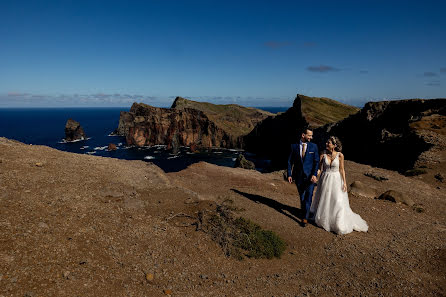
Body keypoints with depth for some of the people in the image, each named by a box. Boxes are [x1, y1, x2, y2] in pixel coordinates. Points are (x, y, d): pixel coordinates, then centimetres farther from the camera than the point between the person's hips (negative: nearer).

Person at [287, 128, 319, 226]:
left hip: (310, 176, -1)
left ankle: (305, 217, 5)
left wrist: (314, 174, -14)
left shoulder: (313, 146, -1)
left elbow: (316, 162, -3)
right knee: (302, 196, 13)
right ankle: (304, 210, 35)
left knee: (308, 196, -4)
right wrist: (289, 174, -3)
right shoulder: (294, 146, 0)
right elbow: (290, 161, 3)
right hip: (298, 176, 1)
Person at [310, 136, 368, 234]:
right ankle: (324, 219, 34)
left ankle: (340, 224, 16)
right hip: (325, 179, 2)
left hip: (336, 180, -2)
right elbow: (320, 169, -1)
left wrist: (344, 182, -6)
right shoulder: (323, 155, -4)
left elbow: (342, 169, -3)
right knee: (324, 201, 13)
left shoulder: (340, 155, -8)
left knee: (338, 202, -1)